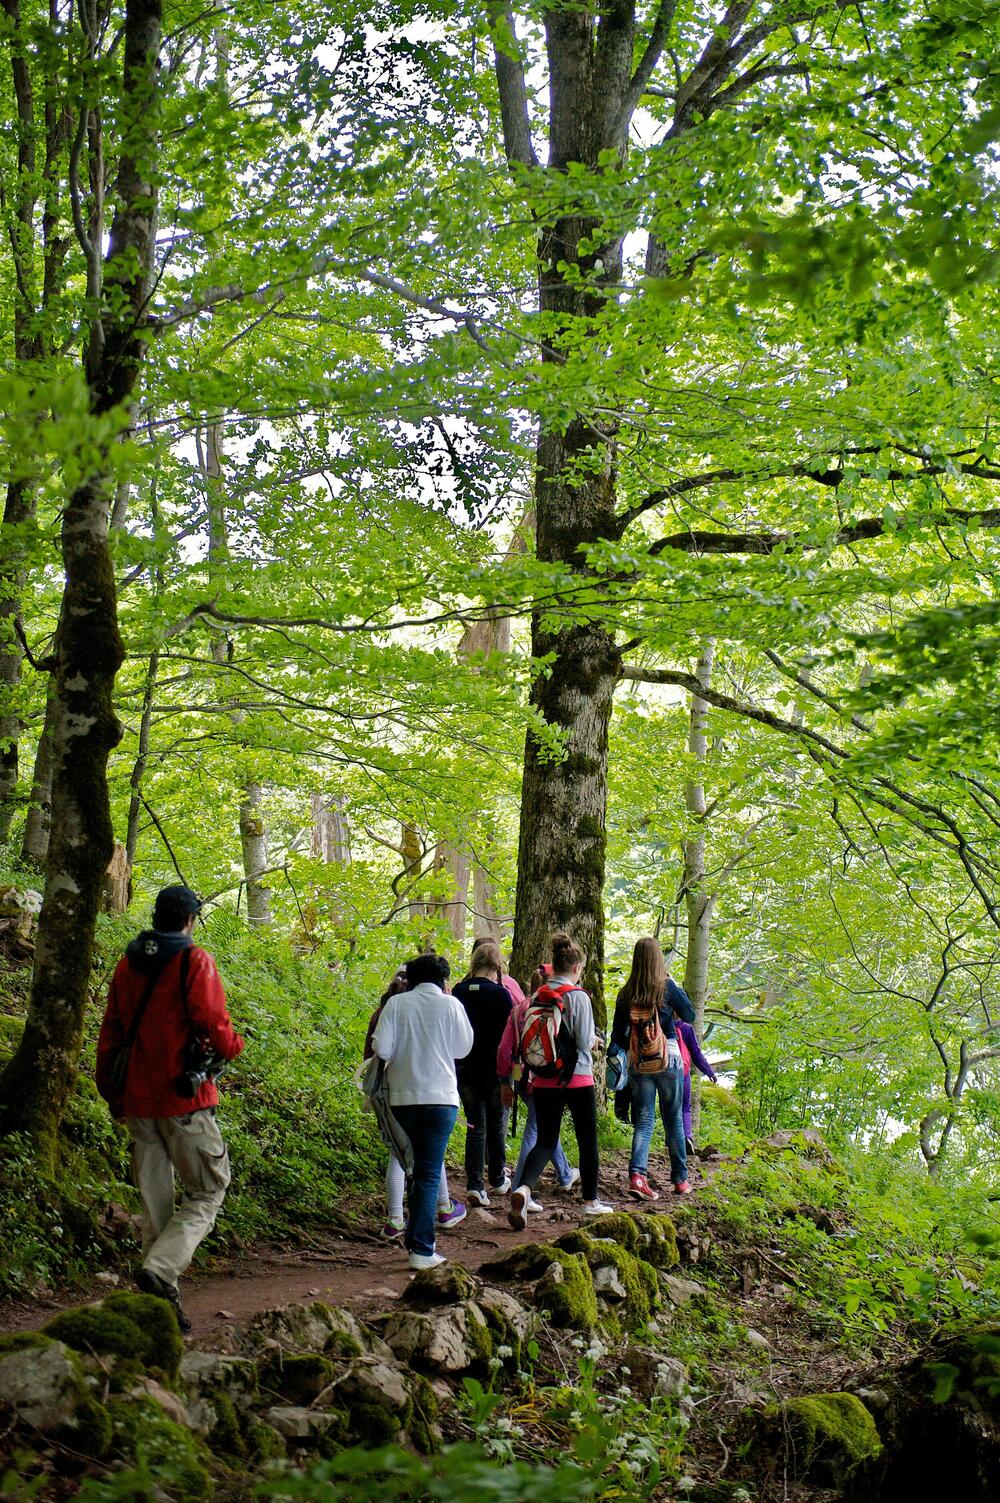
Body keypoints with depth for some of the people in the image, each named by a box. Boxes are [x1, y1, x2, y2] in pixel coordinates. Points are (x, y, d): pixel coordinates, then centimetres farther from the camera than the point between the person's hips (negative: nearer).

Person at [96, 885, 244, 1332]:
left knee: (153, 1200, 12)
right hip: (184, 1099, -6)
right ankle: (160, 1269, -19)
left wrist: (112, 1093, 22)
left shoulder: (127, 963, 11)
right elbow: (214, 1026, -14)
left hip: (138, 1101, 6)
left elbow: (110, 1034, 15)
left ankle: (161, 1299, 12)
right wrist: (232, 1045, 8)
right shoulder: (194, 961, -8)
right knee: (206, 1193, 2)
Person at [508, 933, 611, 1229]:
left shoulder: (537, 997, 2)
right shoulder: (578, 997, -12)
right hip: (577, 1079, -4)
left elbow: (527, 1039, 6)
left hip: (544, 1080, 4)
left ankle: (524, 1189, -20)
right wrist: (593, 1039, 8)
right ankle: (591, 1201, 23)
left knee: (546, 1141, 6)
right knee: (588, 1140, 13)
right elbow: (585, 1041, -14)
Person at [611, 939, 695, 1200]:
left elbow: (618, 1036, 4)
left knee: (644, 1119, 5)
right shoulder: (666, 987, -9)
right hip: (667, 1059, -2)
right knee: (674, 1119, 11)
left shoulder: (625, 994, 0)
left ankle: (637, 1174, -16)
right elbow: (689, 1016, 4)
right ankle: (680, 1180, 20)